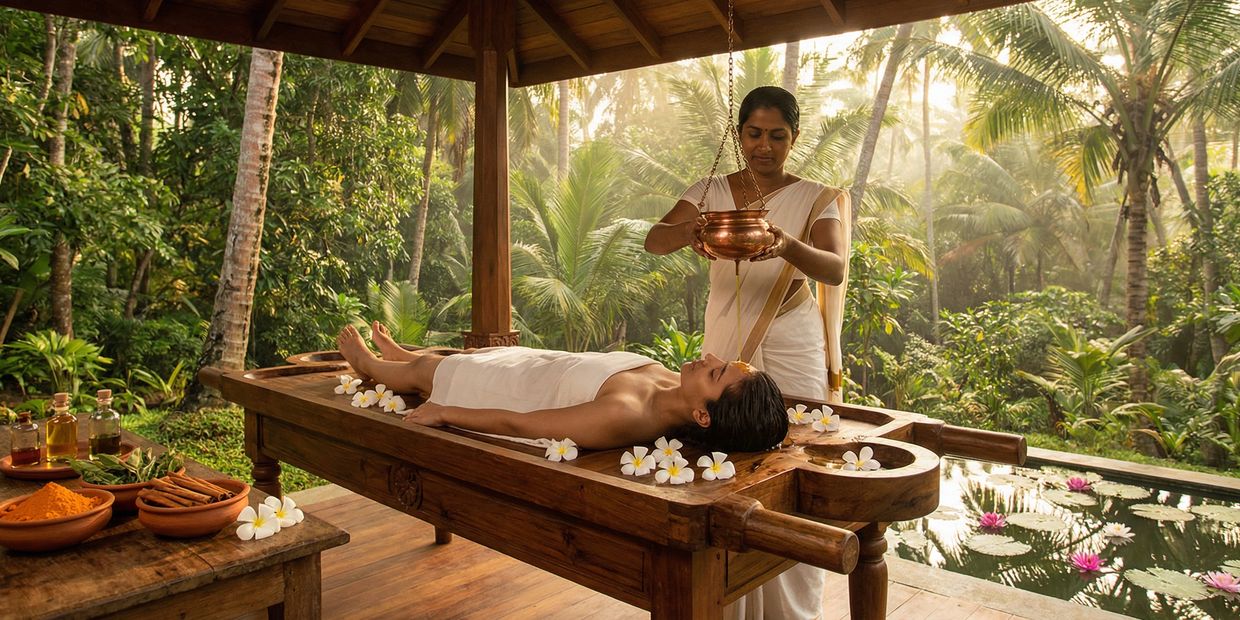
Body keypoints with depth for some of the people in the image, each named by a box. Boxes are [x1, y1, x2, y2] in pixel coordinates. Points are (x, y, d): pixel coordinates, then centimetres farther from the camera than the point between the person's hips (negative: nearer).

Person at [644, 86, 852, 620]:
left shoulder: (817, 199, 1)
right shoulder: (710, 192, 6)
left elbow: (836, 269, -16)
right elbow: (653, 241, -9)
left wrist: (787, 246, -37)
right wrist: (688, 229, -32)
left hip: (794, 360, -1)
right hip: (723, 353, 2)